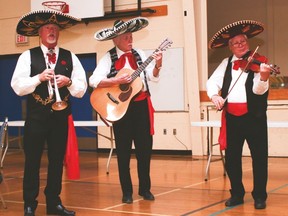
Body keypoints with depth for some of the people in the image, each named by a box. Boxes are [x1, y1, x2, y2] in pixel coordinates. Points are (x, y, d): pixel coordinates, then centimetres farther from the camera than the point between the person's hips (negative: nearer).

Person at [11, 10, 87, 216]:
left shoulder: (70, 58, 7)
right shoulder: (27, 56, 0)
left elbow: (82, 89, 4)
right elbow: (17, 86, -8)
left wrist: (68, 81, -15)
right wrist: (39, 78, -20)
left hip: (60, 116, 3)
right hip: (36, 116, -3)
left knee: (57, 160, 10)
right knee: (32, 160, 1)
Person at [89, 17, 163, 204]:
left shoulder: (140, 54, 6)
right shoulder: (109, 58, -6)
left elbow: (153, 77, 3)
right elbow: (94, 81, -15)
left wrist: (157, 66, -16)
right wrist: (117, 80, -24)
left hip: (141, 105, 3)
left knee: (145, 148, 7)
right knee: (124, 151, 5)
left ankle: (145, 188, 20)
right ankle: (127, 192, 14)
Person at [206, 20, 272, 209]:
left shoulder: (257, 62, -4)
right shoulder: (226, 63, 9)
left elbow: (259, 90, -15)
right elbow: (212, 82, 5)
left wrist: (263, 77, -36)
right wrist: (214, 95, -15)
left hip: (254, 116, -3)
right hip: (232, 116, 4)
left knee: (259, 157, 2)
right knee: (231, 157, 8)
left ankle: (259, 196, 13)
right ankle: (237, 194, 21)